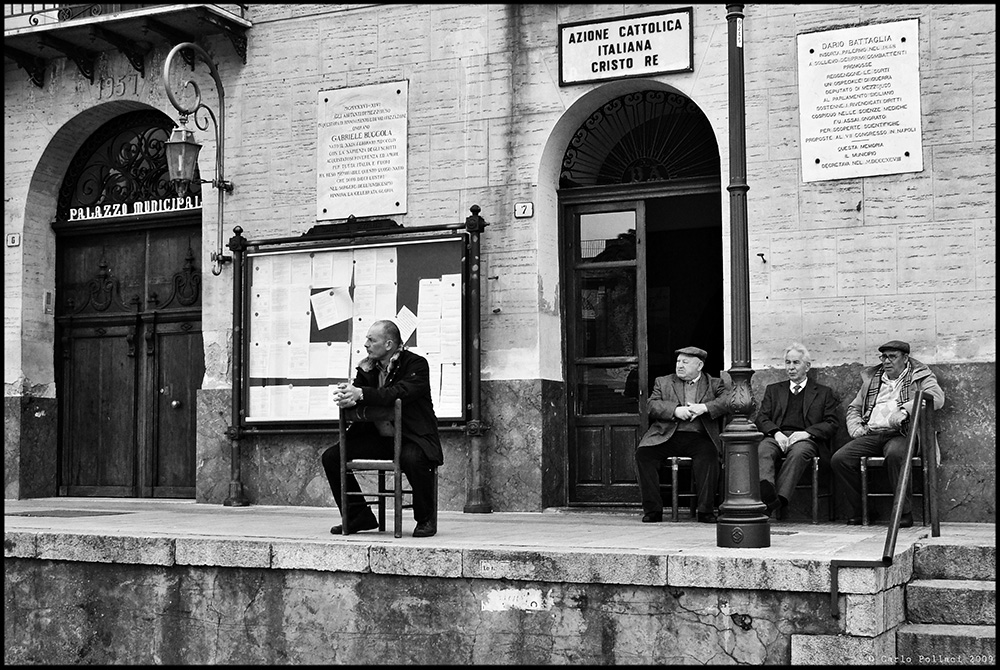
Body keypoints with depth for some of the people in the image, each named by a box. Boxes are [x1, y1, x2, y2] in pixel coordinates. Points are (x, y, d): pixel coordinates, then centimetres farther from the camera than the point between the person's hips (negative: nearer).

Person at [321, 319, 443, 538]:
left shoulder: (416, 364, -12)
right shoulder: (368, 366, 8)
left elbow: (398, 394, -27)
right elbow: (357, 392, 1)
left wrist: (361, 394, -35)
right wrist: (347, 395, -24)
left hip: (412, 436, -6)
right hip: (379, 436, 6)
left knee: (412, 458, -39)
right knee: (331, 456, -6)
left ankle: (426, 518, -14)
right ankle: (360, 515, 7)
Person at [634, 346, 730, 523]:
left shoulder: (714, 384, 17)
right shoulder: (663, 382, 20)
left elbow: (729, 400, -2)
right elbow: (652, 406, 4)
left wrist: (704, 407, -17)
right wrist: (676, 410, -14)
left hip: (699, 437, -1)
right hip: (667, 436, 2)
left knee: (708, 454, -34)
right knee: (643, 452, -24)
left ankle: (706, 510, -25)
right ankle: (653, 509, -18)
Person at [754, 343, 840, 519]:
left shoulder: (824, 392, 22)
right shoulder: (773, 390, 28)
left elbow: (832, 423, 9)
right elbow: (761, 418, 15)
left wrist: (806, 433, -10)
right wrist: (776, 433, -8)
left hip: (805, 439, -2)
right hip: (777, 437, 2)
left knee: (798, 453, -39)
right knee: (762, 450, -35)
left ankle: (780, 498, -52)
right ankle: (767, 493, -60)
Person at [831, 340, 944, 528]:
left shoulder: (920, 376, 10)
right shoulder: (871, 378, 25)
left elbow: (937, 397, -10)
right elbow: (854, 408, 32)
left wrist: (904, 409, -21)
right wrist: (855, 428, 9)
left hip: (901, 434, -5)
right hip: (871, 434, 5)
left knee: (894, 454, -39)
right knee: (839, 458, -20)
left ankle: (904, 512, -26)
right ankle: (859, 510, -5)